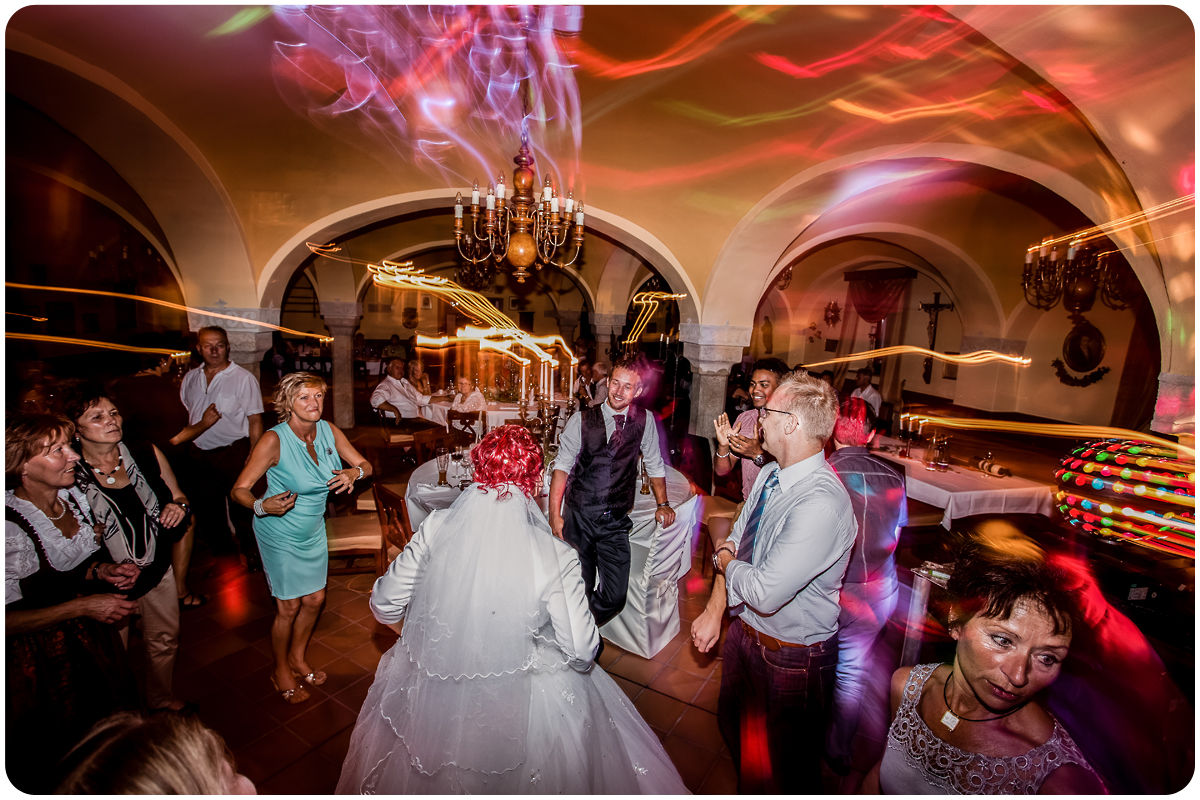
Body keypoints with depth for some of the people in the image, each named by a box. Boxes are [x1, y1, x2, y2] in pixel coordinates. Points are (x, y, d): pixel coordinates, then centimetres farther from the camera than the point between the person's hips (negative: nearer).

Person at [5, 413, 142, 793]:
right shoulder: (12, 528, -27)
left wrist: (104, 570, -6)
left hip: (94, 635, 6)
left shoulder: (74, 496, -4)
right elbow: (7, 620, -23)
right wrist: (82, 607, -23)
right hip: (44, 658, -6)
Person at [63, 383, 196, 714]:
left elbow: (177, 496, 8)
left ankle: (162, 699, 49)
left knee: (165, 641, 22)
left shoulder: (146, 453, -7)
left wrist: (179, 506, -14)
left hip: (157, 571, 4)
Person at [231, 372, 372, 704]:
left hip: (314, 530, 5)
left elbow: (365, 465, -3)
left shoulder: (329, 431, -10)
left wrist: (354, 471, -26)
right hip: (280, 533, -5)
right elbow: (239, 490, -20)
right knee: (289, 607, 7)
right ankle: (281, 670, 35)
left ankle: (297, 657, 43)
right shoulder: (274, 440, -24)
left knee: (315, 599, 16)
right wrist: (262, 506, -40)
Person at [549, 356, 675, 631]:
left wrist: (663, 503, 8)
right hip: (578, 518, -1)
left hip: (615, 524, 2)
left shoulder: (645, 420, 1)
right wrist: (555, 514, -14)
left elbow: (654, 465, 12)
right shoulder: (581, 420, -5)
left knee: (616, 596, 0)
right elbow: (562, 466, -6)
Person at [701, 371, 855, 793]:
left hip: (791, 658, -8)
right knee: (731, 723, 32)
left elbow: (765, 593, -35)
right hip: (744, 631, 8)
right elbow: (734, 544, 3)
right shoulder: (768, 475, -6)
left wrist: (724, 561, -15)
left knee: (782, 766, 18)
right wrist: (715, 609, -6)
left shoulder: (822, 505, -35)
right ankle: (746, 788, 60)